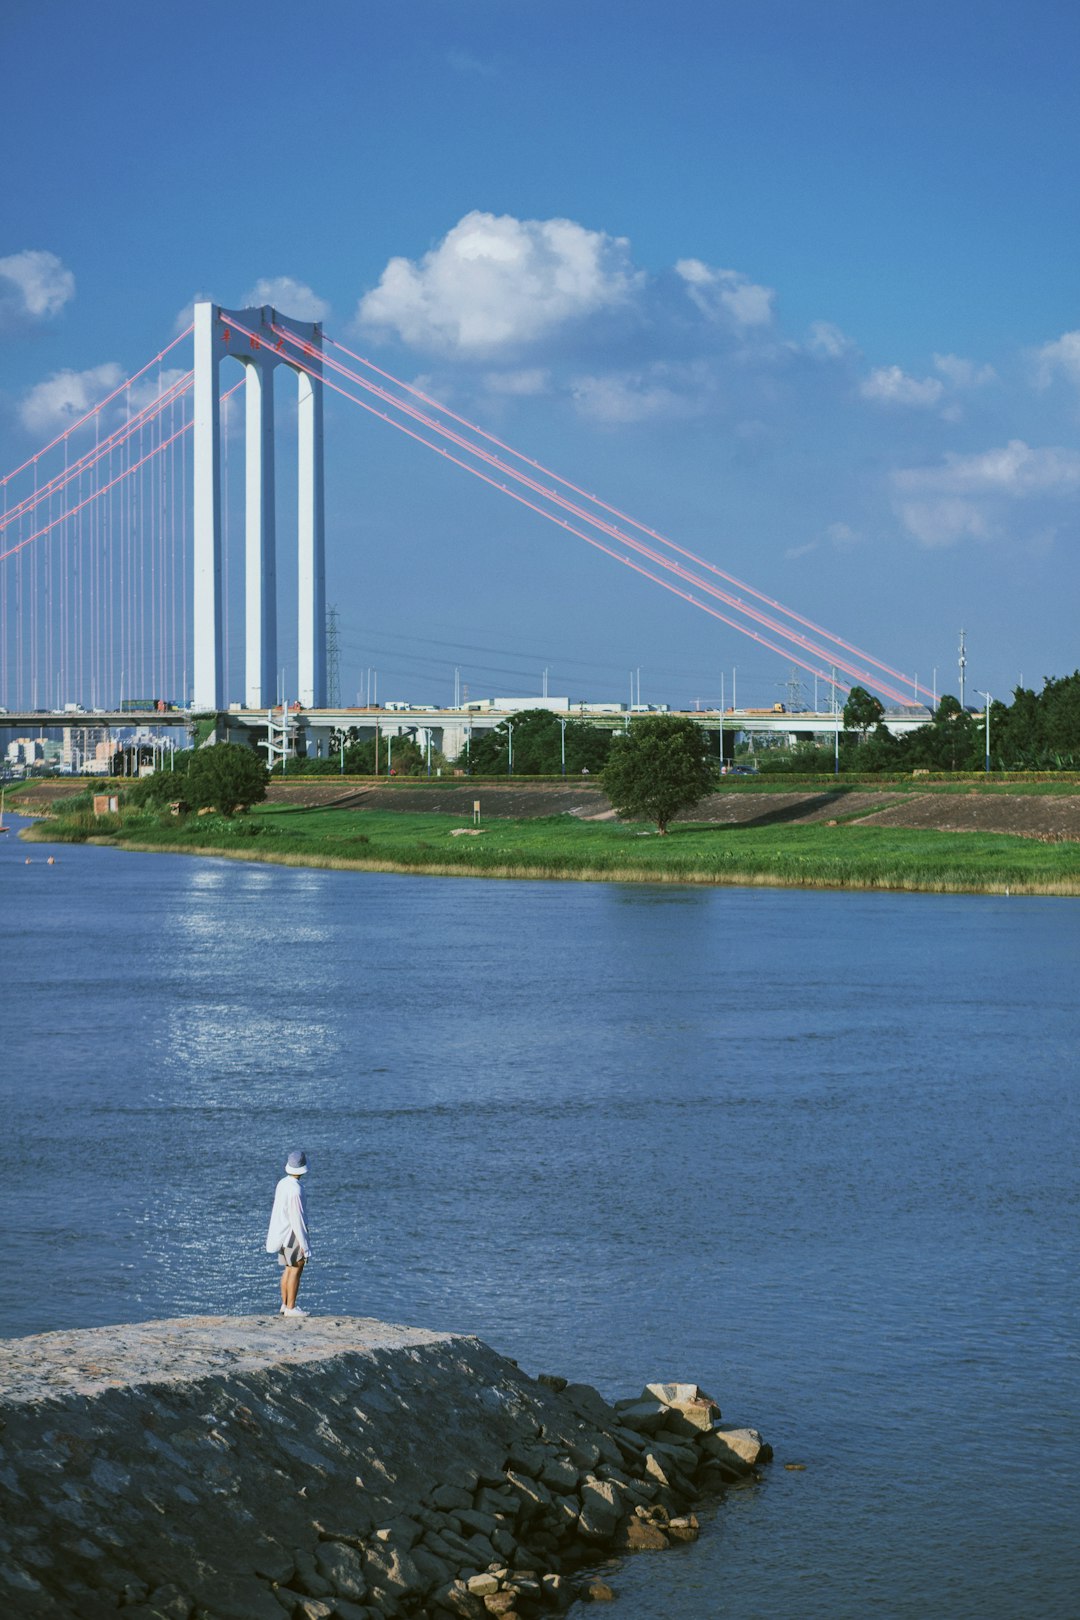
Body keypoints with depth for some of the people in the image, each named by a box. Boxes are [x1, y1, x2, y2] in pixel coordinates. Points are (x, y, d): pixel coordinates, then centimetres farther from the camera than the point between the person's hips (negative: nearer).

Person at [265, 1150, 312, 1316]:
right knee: (296, 1270, -4)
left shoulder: (282, 1183, 4)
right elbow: (297, 1219, -23)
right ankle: (291, 1308, -4)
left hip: (282, 1232, 9)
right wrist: (304, 1245, -18)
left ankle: (285, 1305, 18)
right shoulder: (295, 1190, -23)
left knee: (288, 1269, 14)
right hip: (293, 1234, -9)